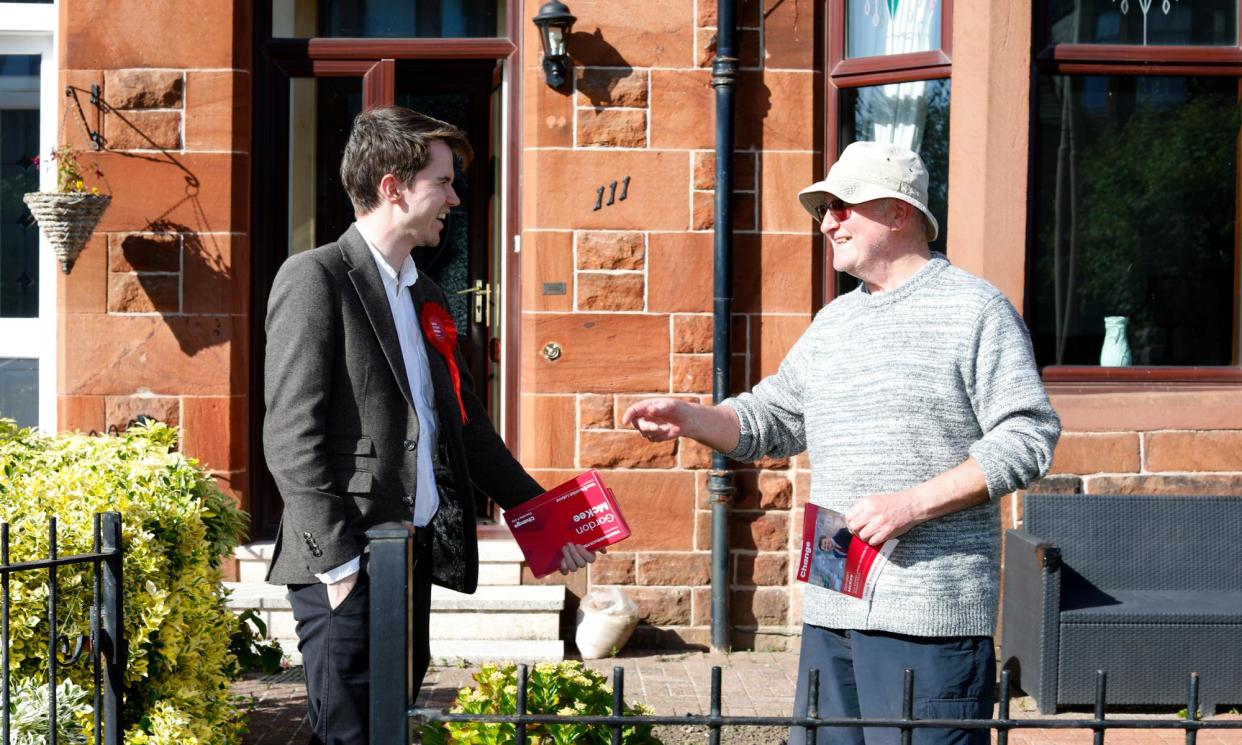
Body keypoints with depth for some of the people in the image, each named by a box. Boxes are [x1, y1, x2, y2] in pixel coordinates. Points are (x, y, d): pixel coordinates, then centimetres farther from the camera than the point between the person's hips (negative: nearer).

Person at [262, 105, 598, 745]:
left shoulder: (426, 297, 18)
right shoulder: (315, 278, -7)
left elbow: (465, 426, 24)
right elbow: (291, 437, -14)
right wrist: (339, 562, -17)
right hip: (349, 568, -8)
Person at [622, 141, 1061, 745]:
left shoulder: (975, 310, -4)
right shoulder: (833, 323, 19)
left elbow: (1028, 437, -12)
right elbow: (771, 420, 26)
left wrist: (913, 503, -18)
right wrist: (687, 419, 7)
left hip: (929, 614, -7)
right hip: (830, 610, 8)